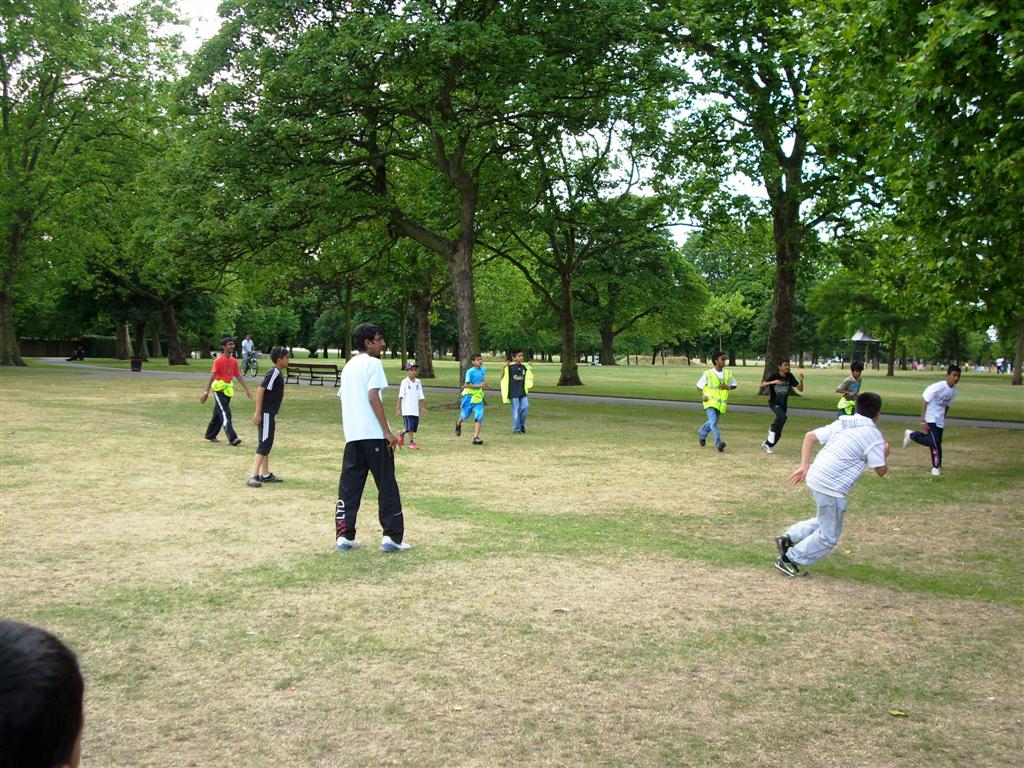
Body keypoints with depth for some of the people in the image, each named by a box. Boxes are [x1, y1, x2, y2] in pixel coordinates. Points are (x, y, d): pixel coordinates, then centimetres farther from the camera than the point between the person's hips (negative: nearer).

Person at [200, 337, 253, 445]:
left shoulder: (234, 361, 10)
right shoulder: (219, 360, -11)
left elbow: (238, 376, 16)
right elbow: (212, 376, -15)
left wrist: (247, 390, 14)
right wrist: (206, 391, -20)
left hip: (228, 391, 7)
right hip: (219, 390, -7)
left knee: (218, 415, 15)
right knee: (225, 415, -13)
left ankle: (211, 435, 29)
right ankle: (232, 438, -18)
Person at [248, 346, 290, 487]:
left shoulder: (279, 373, 12)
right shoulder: (274, 373, -16)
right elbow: (260, 390, -22)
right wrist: (258, 412, -24)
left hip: (269, 414, 10)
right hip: (265, 414, -10)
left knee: (267, 444, 15)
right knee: (263, 445, -12)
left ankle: (265, 474, 23)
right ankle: (253, 476, -14)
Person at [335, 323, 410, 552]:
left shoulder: (348, 366, 18)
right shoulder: (372, 363, -5)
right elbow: (373, 397, -15)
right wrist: (388, 431, -15)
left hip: (352, 435, 7)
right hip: (374, 434, -7)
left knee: (349, 486, 9)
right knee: (387, 486, 0)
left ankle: (344, 536, 7)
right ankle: (392, 537, 0)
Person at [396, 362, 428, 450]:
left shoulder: (418, 382, 8)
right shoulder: (405, 382, -6)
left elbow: (421, 396, 12)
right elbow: (400, 396, -7)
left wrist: (423, 408, 10)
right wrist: (398, 408, -9)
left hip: (415, 409, 6)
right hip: (407, 409, -6)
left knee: (414, 426, 9)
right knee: (410, 426, -8)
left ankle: (401, 434, 32)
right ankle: (411, 442, 2)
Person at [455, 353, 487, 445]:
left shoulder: (483, 370, 5)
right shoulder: (470, 372, -15)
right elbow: (467, 385, -18)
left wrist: (484, 384, 11)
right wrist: (478, 385, -25)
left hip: (478, 396, 4)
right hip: (469, 396, -4)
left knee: (479, 417, -9)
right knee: (465, 415, 11)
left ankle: (476, 437, -9)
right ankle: (458, 424, 46)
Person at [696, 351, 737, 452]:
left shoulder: (728, 374, 0)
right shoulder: (708, 374, -9)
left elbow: (734, 385, 10)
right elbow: (699, 385, 2)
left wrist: (727, 387, -11)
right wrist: (702, 396, -13)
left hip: (721, 403, 4)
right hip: (710, 402, -4)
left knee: (713, 422, 17)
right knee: (713, 422, -19)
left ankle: (702, 433, 45)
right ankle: (719, 443, -22)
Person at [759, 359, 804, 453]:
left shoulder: (790, 377, -3)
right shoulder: (774, 376, -14)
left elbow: (800, 389, -2)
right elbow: (760, 385, -25)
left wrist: (801, 380, -21)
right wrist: (772, 382, -40)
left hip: (783, 404, 4)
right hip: (774, 403, -4)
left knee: (779, 431, 5)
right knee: (782, 416, -35)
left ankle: (768, 444, 23)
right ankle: (772, 430, -12)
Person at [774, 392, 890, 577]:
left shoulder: (842, 424, 13)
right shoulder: (873, 436, -6)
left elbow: (810, 436, 12)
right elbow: (881, 471, -3)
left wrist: (804, 466, 12)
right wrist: (885, 454, 17)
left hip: (815, 478, 8)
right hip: (832, 488, -8)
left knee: (822, 522, 28)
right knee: (828, 537, 8)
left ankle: (788, 539, 17)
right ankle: (789, 560, 11)